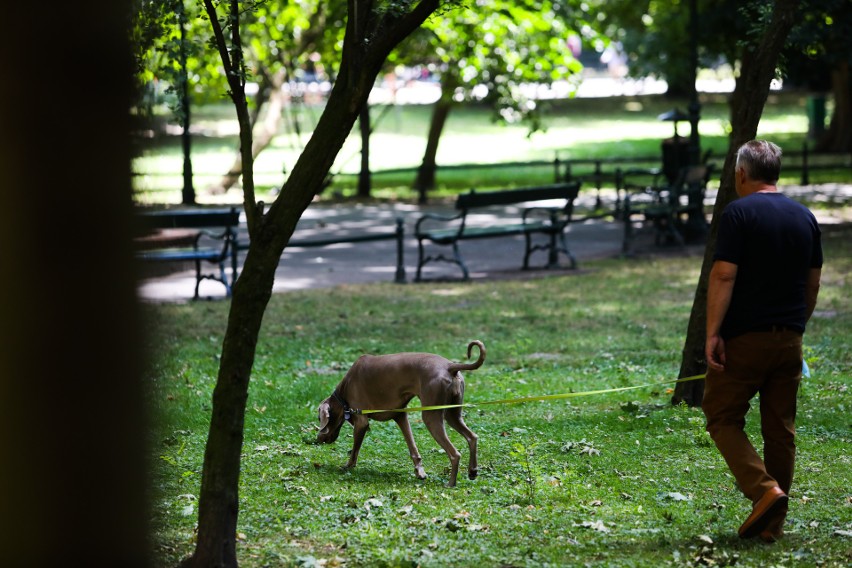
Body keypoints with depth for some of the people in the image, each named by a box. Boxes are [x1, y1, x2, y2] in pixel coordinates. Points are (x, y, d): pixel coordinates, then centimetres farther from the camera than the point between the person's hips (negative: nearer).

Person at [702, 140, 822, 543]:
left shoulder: (738, 213, -9)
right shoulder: (804, 218, 10)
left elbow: (724, 276, -16)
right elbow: (813, 283, 15)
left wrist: (712, 333, -15)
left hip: (744, 338, -6)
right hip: (789, 339, 6)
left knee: (722, 418, 4)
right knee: (780, 429, 9)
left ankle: (764, 490, -14)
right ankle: (773, 523, 12)